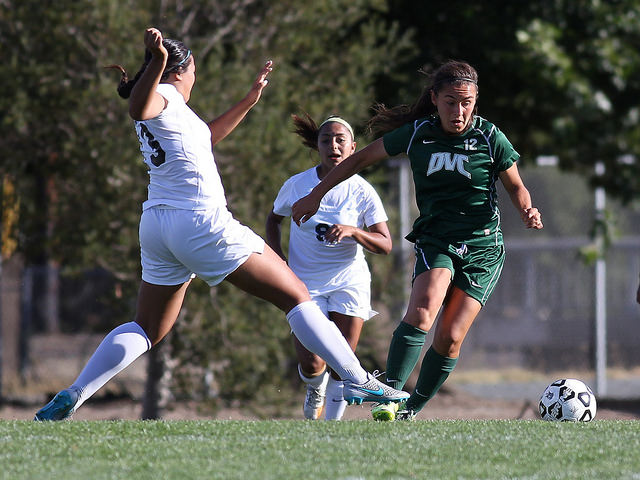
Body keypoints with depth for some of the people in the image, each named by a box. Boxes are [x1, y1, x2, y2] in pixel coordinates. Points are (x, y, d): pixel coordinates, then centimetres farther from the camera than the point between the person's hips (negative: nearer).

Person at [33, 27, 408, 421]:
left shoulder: (165, 105, 19)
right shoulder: (163, 96, -9)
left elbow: (204, 138, 34)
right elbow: (138, 108, -34)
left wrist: (249, 101, 36)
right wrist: (158, 62, -48)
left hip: (157, 225, 9)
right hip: (202, 223, -9)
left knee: (148, 330, 14)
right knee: (295, 295, -3)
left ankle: (71, 396, 1)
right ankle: (358, 381, -6)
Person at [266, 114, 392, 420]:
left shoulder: (362, 191, -6)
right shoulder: (296, 185, -3)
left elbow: (385, 245, -8)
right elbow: (273, 220, 16)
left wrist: (353, 231, -25)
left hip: (349, 282, 0)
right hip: (305, 283, 0)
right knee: (311, 364, -12)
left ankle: (332, 421, 11)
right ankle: (315, 387, 23)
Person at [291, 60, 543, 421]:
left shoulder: (490, 138, -5)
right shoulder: (416, 134, -2)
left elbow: (516, 187, 7)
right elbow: (362, 159, 10)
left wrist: (527, 211, -15)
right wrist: (315, 195, 12)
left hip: (482, 249, 0)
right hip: (435, 241, 1)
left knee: (450, 338, -10)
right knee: (423, 310, -28)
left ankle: (411, 411, 5)